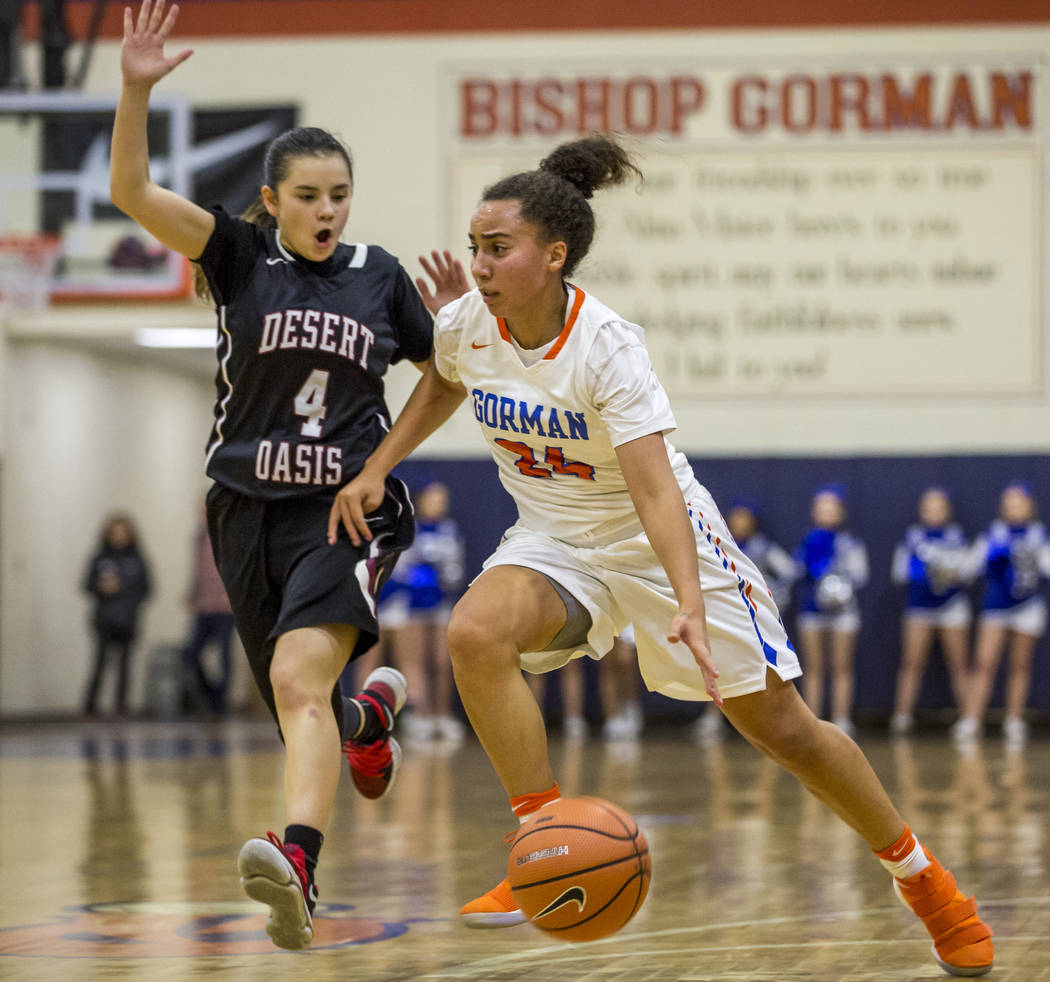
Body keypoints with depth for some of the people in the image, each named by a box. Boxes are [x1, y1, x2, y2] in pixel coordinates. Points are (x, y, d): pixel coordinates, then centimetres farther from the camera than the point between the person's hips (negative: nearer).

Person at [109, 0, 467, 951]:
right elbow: (132, 191, -13)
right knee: (300, 701, 13)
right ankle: (372, 712, 50)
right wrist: (137, 88, -27)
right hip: (250, 509, 2)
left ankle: (297, 864, -41)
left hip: (349, 507, -2)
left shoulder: (379, 274, 5)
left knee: (299, 675, -26)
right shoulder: (241, 254, 1)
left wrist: (457, 312, -3)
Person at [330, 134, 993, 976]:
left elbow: (656, 491, -37)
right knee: (475, 633, -29)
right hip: (554, 539, 4)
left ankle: (922, 878, 21)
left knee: (783, 728, -1)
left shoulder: (607, 347, -28)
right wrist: (376, 471, 5)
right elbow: (441, 384, 15)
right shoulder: (466, 327, -12)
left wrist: (689, 608, -49)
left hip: (654, 540, -4)